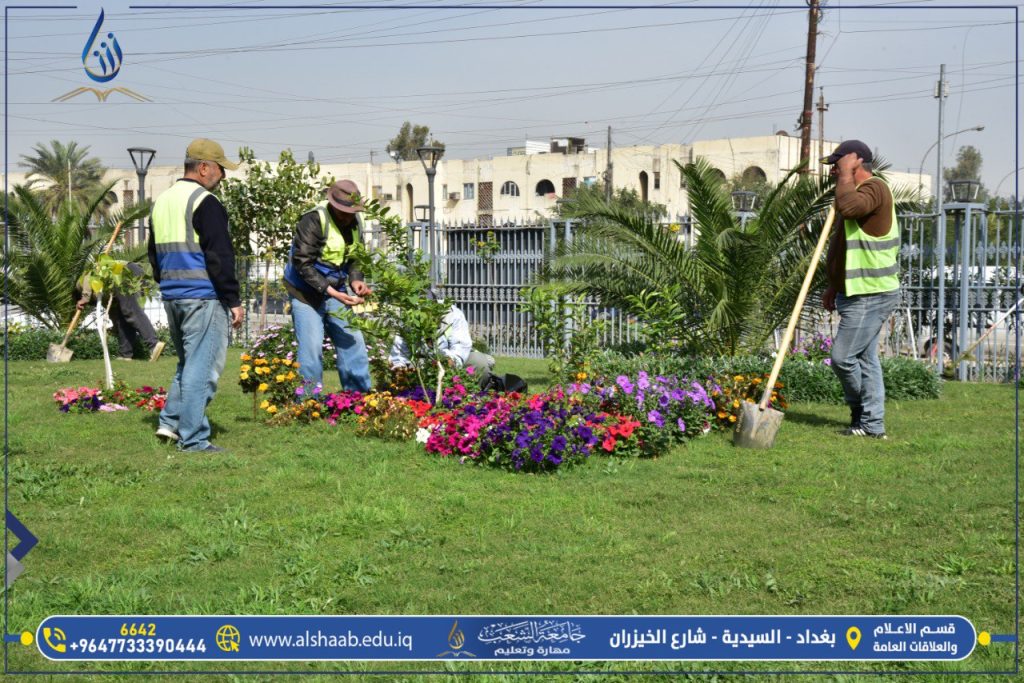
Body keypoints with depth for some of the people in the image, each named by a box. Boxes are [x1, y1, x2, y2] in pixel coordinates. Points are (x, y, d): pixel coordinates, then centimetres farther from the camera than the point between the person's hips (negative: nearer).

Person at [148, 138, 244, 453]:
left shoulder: (162, 202, 16)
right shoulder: (205, 203, -12)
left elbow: (155, 254, 22)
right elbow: (220, 258, -16)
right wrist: (233, 300, -12)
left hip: (171, 297, 9)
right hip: (203, 297, -9)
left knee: (187, 362, 21)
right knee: (202, 367, -4)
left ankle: (171, 421, 17)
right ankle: (193, 438, -2)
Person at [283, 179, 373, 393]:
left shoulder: (355, 222, 2)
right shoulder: (314, 220, -22)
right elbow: (302, 263, -25)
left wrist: (355, 279, -10)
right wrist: (331, 292, -30)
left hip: (336, 290, 7)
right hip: (306, 293, -7)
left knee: (352, 342, 4)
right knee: (311, 348, -9)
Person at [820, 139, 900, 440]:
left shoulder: (874, 187, -13)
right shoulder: (859, 192, 20)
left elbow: (848, 207, -37)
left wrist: (846, 174, -20)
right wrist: (834, 288, 25)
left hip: (870, 296, -10)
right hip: (859, 293, 10)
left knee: (843, 357, -8)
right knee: (865, 359, 10)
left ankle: (866, 420, 7)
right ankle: (871, 424, 14)